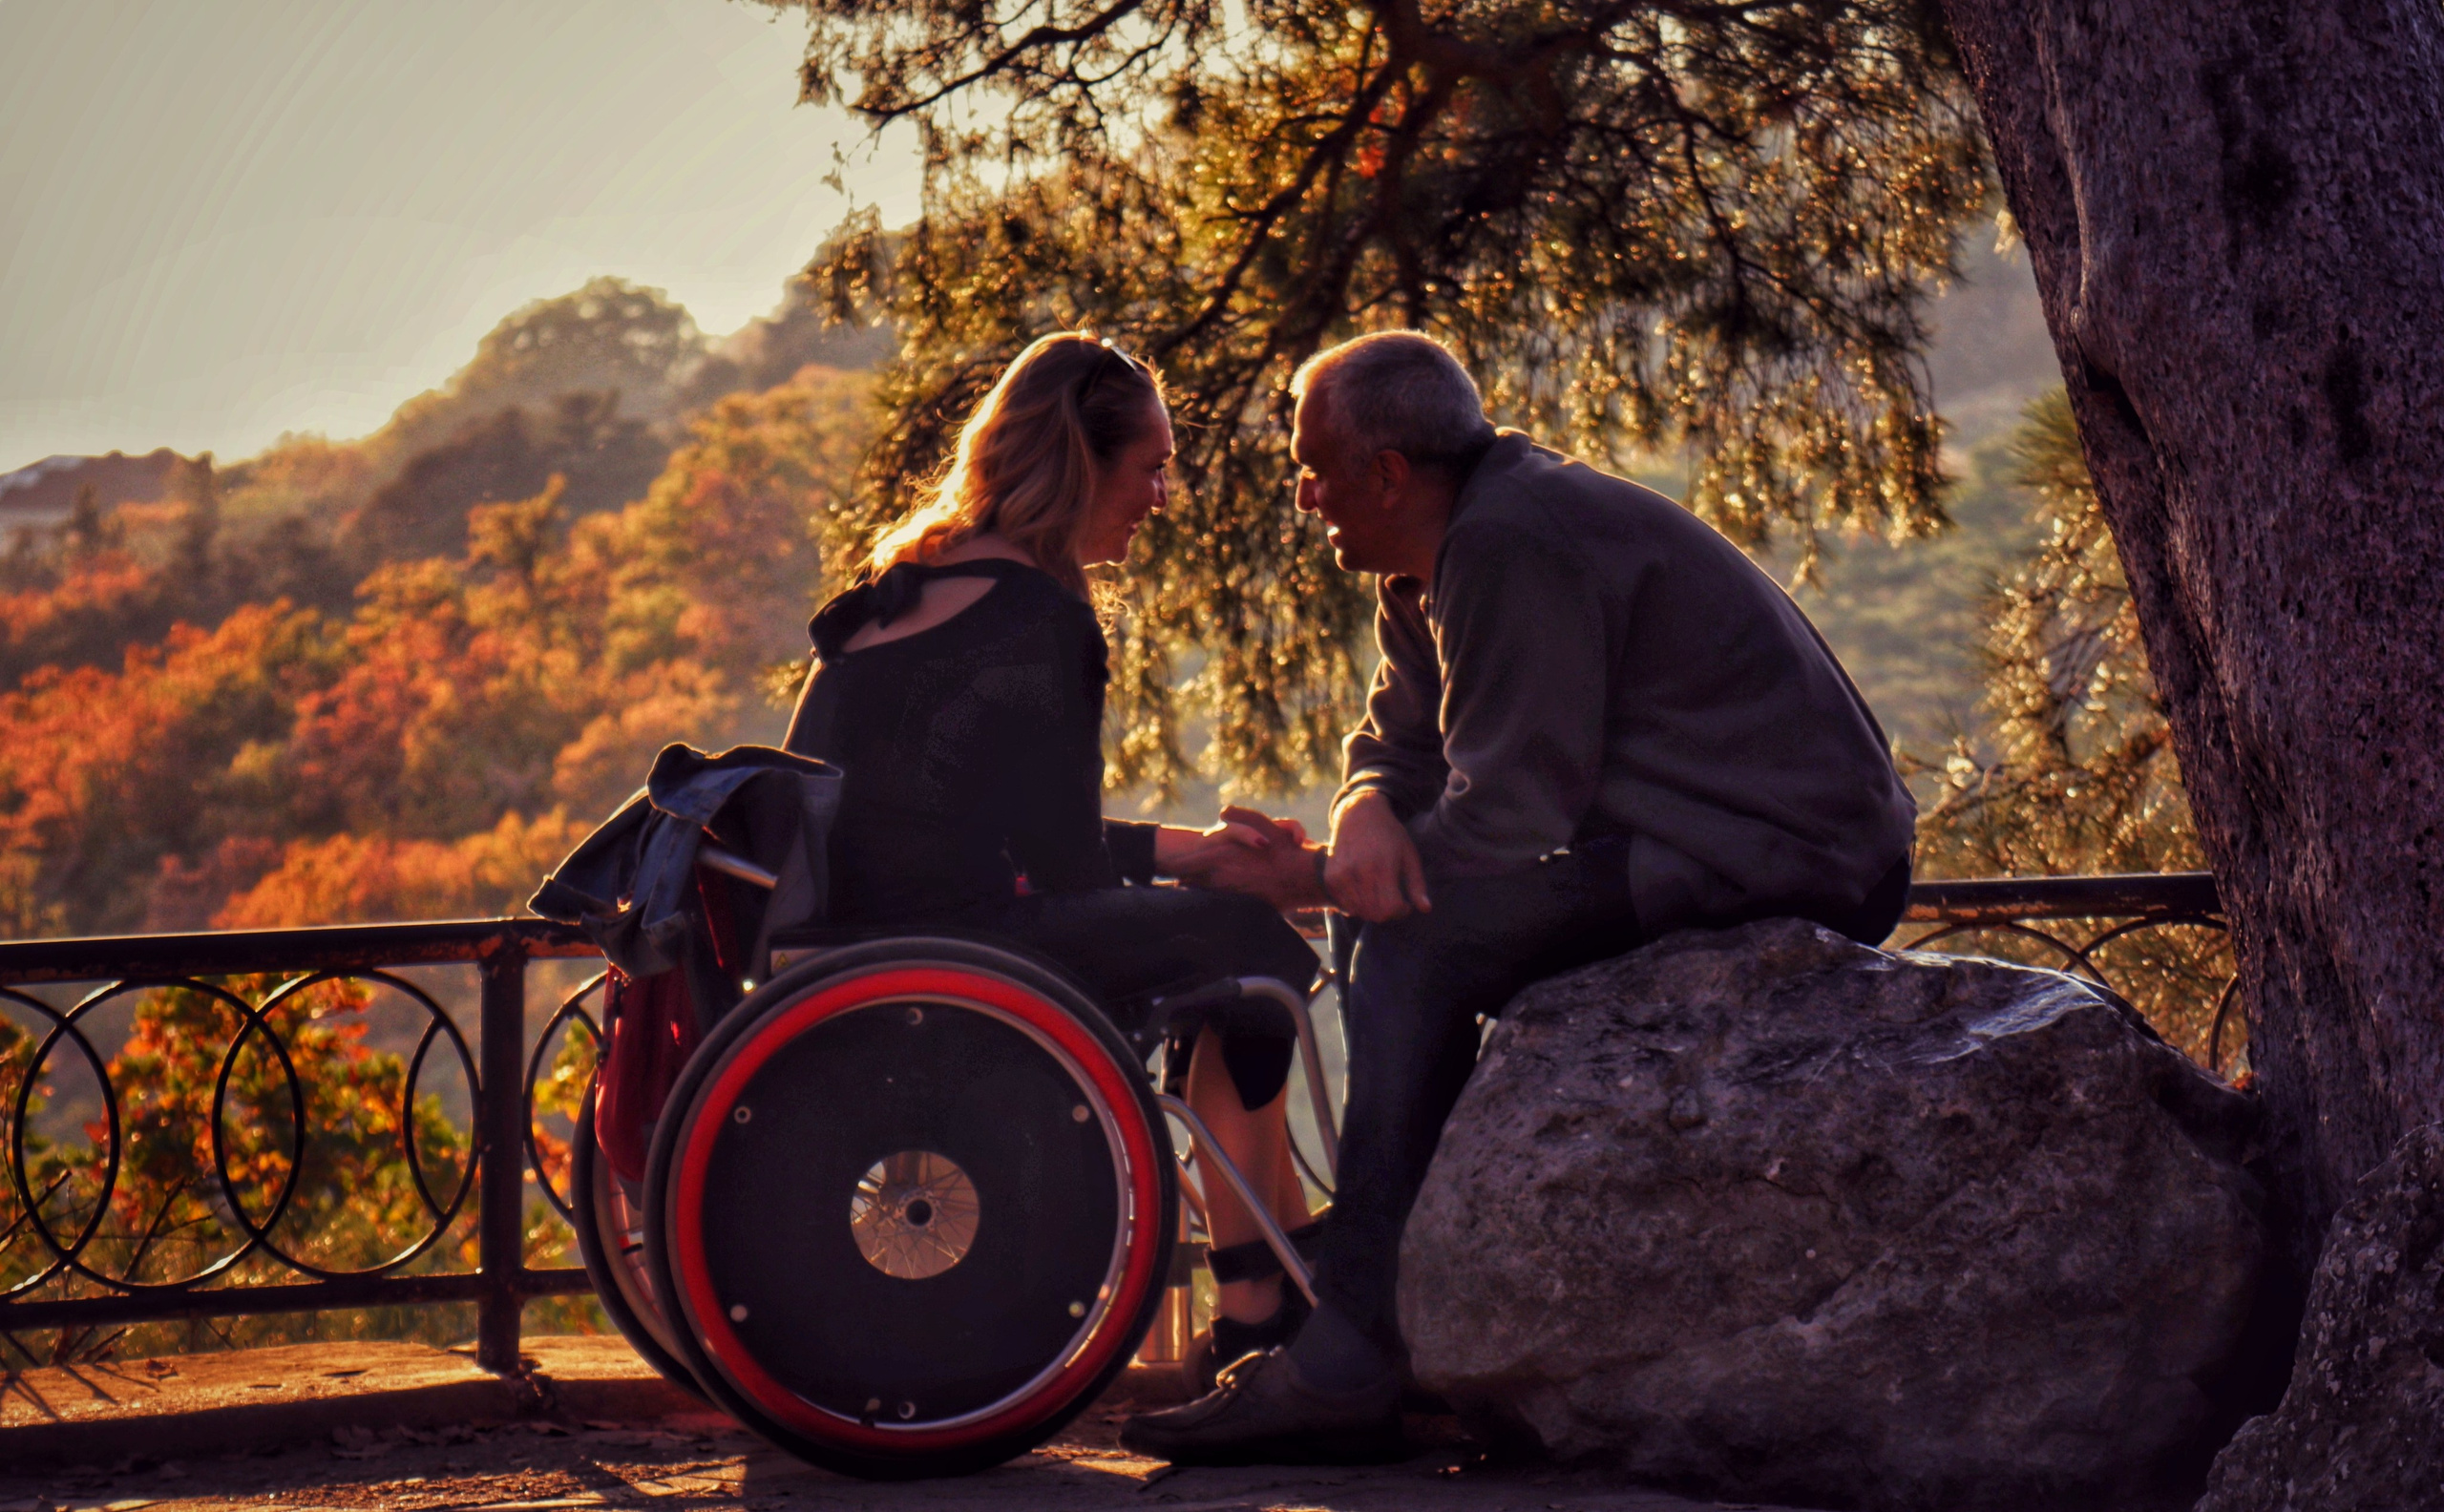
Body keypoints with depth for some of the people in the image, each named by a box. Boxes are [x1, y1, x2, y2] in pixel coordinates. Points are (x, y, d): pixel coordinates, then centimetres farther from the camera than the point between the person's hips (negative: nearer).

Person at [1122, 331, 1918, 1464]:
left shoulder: (1510, 548, -17)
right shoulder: (1433, 564, 15)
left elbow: (1505, 816, -18)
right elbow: (1396, 747, 16)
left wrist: (1311, 880, -6)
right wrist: (1364, 817, -9)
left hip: (1781, 861, -11)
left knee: (1423, 943, -17)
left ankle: (1347, 1366, -17)